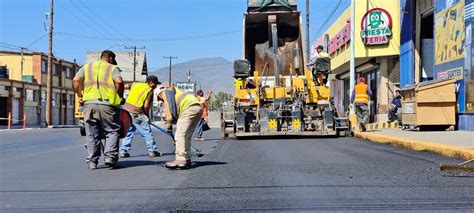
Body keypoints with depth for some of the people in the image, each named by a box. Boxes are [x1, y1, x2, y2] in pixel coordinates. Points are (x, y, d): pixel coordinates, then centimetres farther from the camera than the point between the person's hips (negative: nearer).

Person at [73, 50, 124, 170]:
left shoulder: (87, 66, 21)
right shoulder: (113, 68, 11)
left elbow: (76, 80, 7)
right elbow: (119, 81, -8)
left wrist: (80, 95, 14)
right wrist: (119, 97, 3)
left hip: (89, 103, 3)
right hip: (107, 104, -3)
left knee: (92, 134, 8)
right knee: (112, 131, 8)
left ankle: (92, 161, 9)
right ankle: (110, 156, -6)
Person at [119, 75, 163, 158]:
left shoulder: (136, 84, 15)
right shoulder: (150, 91, -3)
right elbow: (146, 106, -11)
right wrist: (147, 115, 4)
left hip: (126, 109, 6)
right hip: (136, 113, -6)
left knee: (128, 132, 17)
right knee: (146, 132, 5)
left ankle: (123, 151, 14)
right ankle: (152, 150, 10)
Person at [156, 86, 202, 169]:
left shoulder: (166, 92, 13)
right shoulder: (175, 91, 37)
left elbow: (169, 107, -4)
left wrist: (169, 123, -2)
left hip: (189, 108, -9)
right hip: (198, 108, 9)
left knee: (180, 135, -10)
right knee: (187, 137, 14)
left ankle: (181, 161, -15)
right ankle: (186, 160, 15)